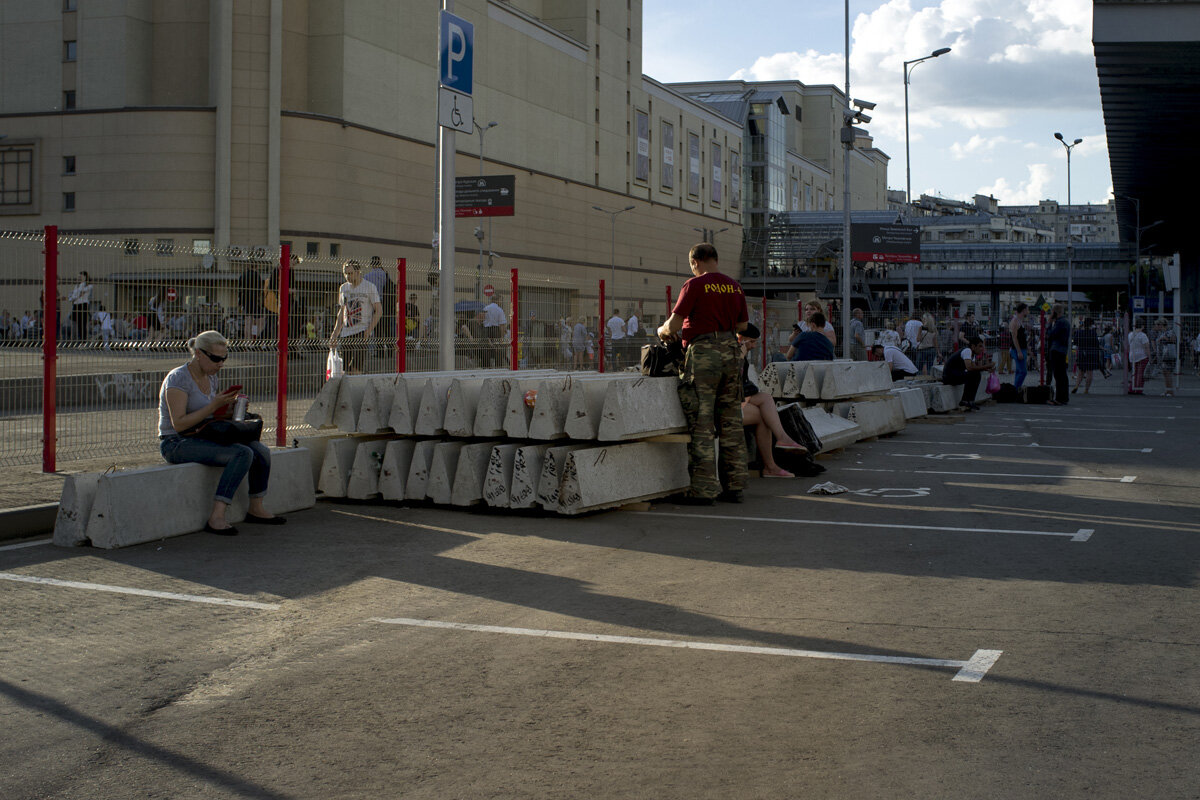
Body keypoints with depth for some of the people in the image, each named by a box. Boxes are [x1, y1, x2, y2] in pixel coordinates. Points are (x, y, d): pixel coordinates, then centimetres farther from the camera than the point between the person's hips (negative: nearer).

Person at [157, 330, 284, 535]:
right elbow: (179, 424, -21)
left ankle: (256, 509, 6)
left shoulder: (211, 378, 10)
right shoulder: (178, 379, -15)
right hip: (177, 444, -8)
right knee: (243, 453, -28)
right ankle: (216, 517, -32)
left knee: (261, 451, -9)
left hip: (203, 439, 8)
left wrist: (231, 405, -1)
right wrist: (213, 406, -23)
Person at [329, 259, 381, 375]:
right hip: (345, 334, 6)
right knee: (347, 370, 1)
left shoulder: (370, 287, -2)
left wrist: (369, 330, -13)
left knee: (356, 369, -17)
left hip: (362, 332, -6)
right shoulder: (343, 288, 15)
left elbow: (378, 310, -2)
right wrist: (335, 333, 15)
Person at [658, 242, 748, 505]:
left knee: (701, 424, -3)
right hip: (732, 353, 6)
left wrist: (662, 331, 14)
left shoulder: (695, 285, -6)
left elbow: (673, 325, -7)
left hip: (704, 355, -6)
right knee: (731, 423, 10)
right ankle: (734, 486, 14)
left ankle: (704, 489, -3)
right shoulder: (735, 286, 12)